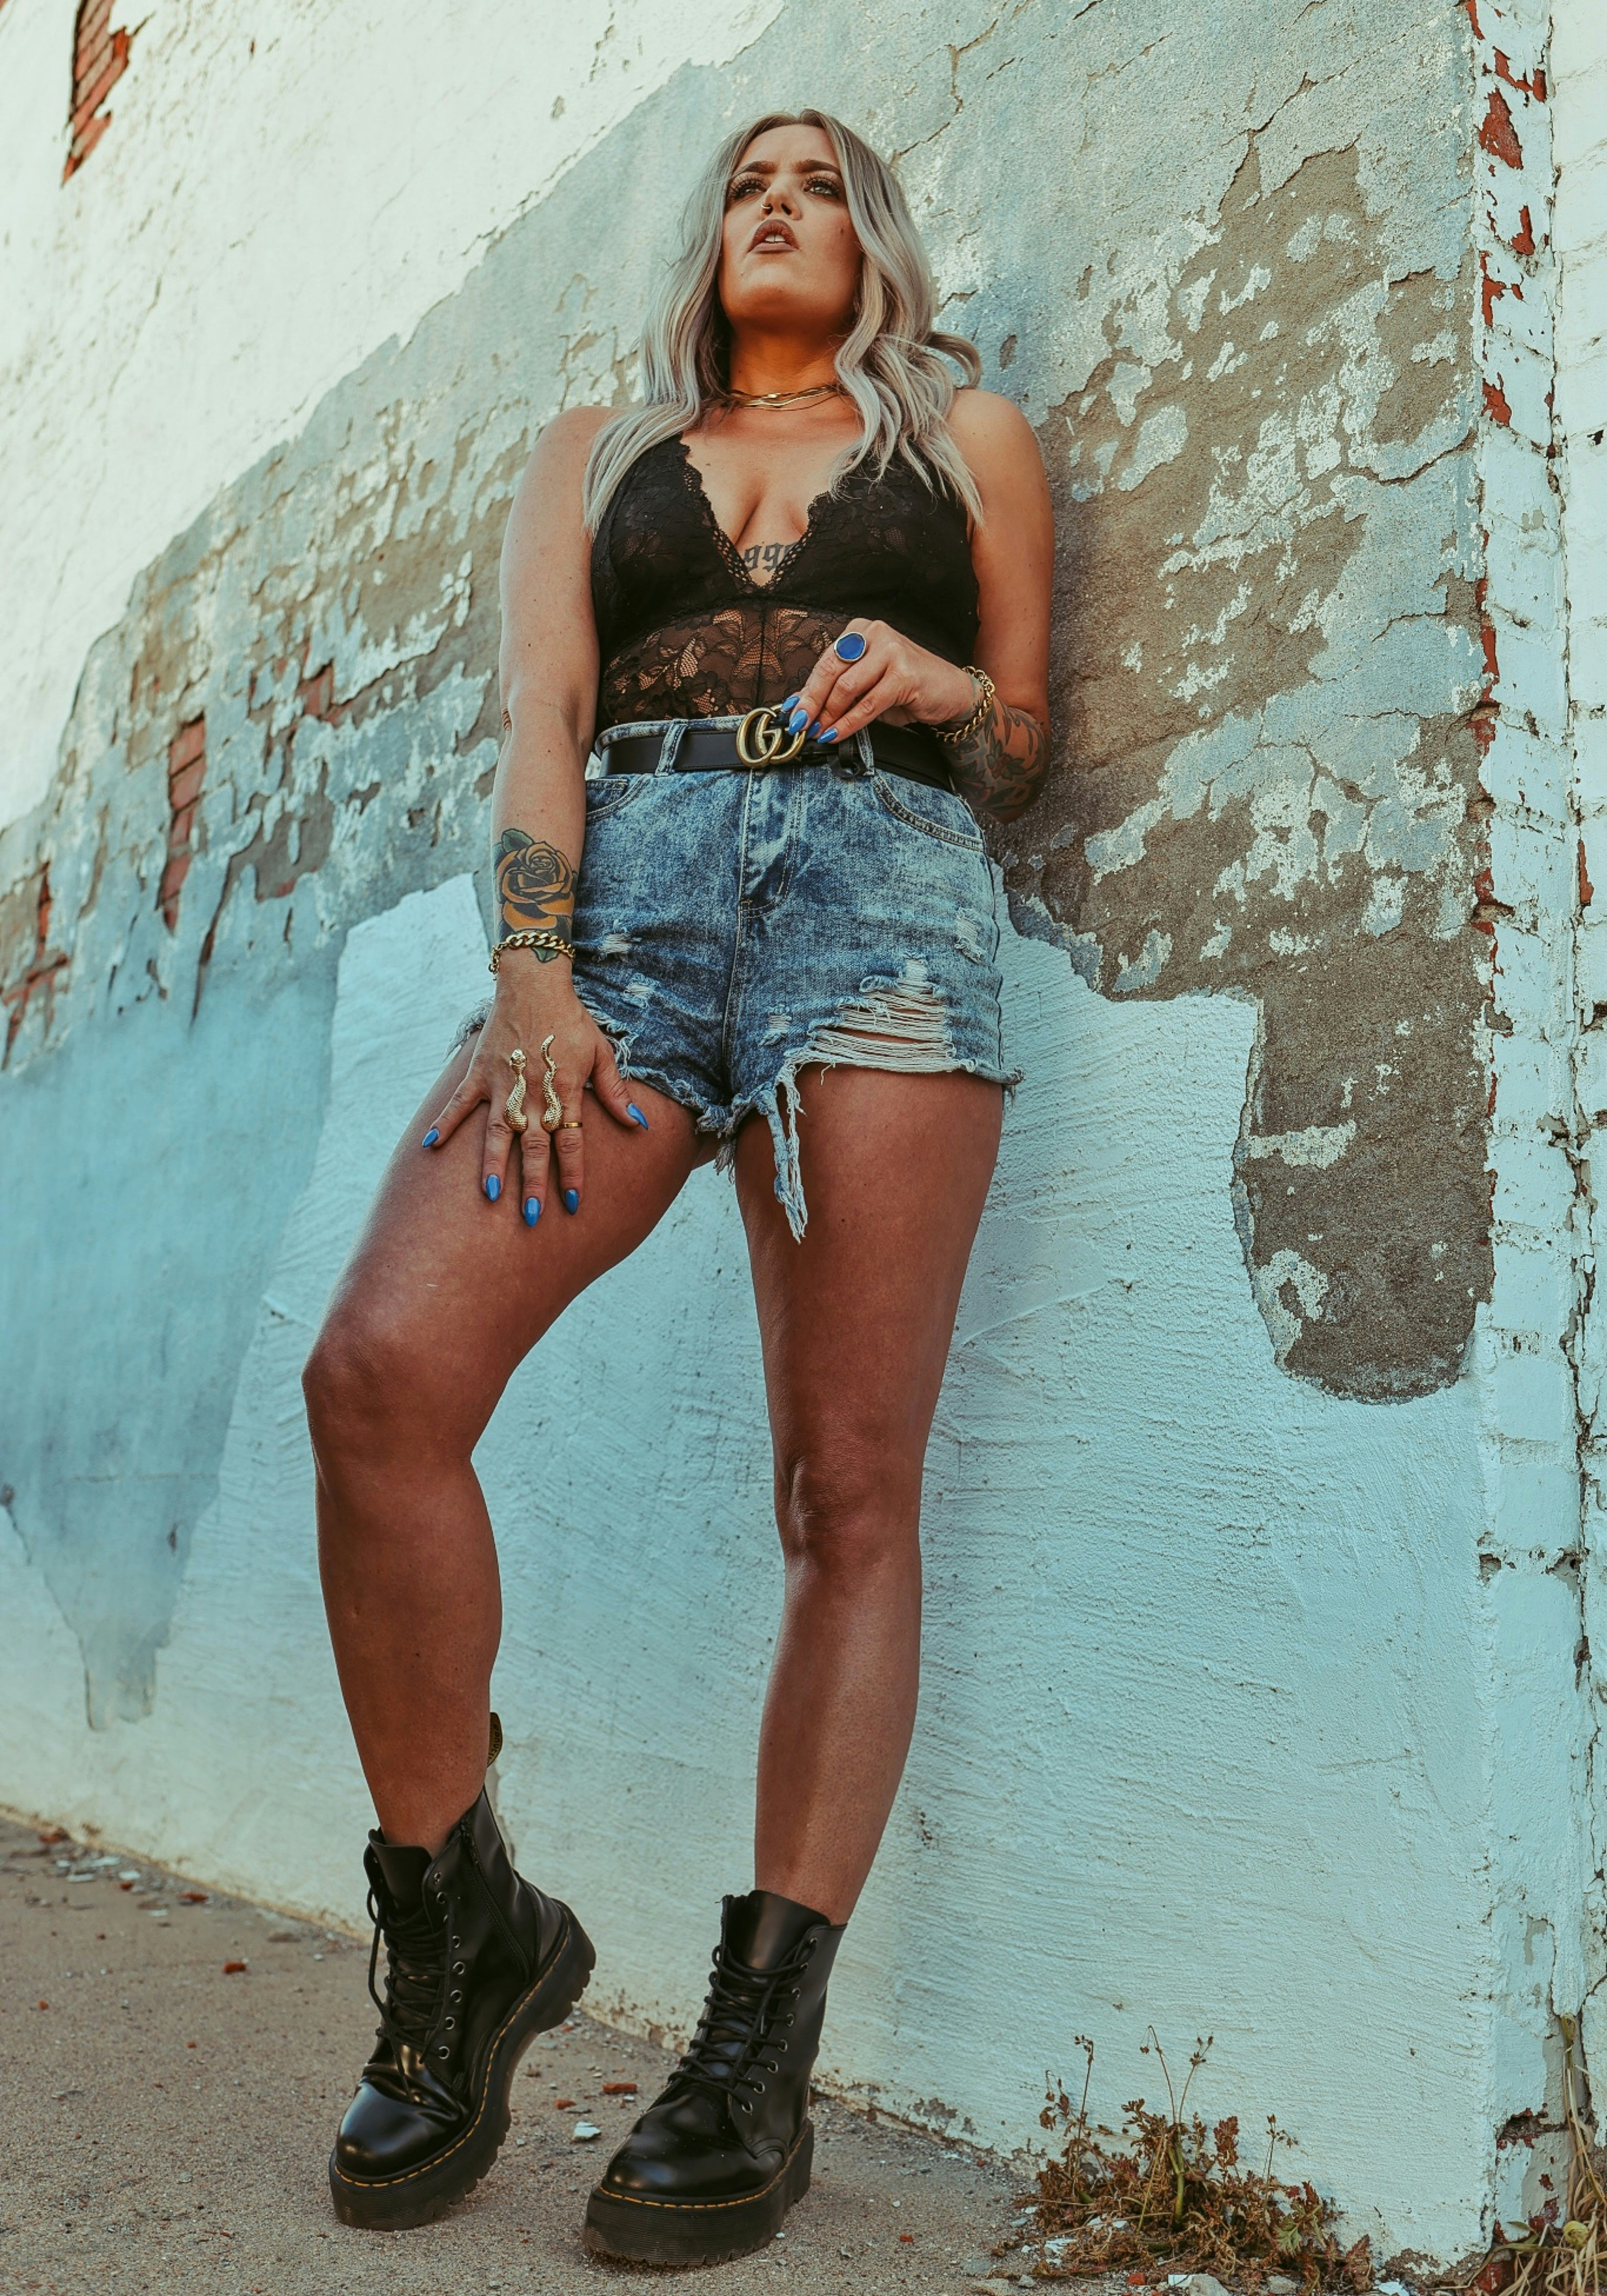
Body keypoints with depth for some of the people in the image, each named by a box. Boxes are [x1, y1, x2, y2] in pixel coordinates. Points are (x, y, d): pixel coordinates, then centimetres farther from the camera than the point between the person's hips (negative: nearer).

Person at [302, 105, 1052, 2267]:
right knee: (379, 1375, -19)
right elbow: (535, 717, 9)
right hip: (626, 894, 1)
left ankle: (762, 2046, -1)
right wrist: (533, 986, -7)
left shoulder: (969, 433, 23)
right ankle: (464, 1933, -1)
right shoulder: (593, 450, 26)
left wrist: (945, 690, -4)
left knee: (850, 1488, -10)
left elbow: (1025, 757, 20)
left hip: (887, 891, -1)